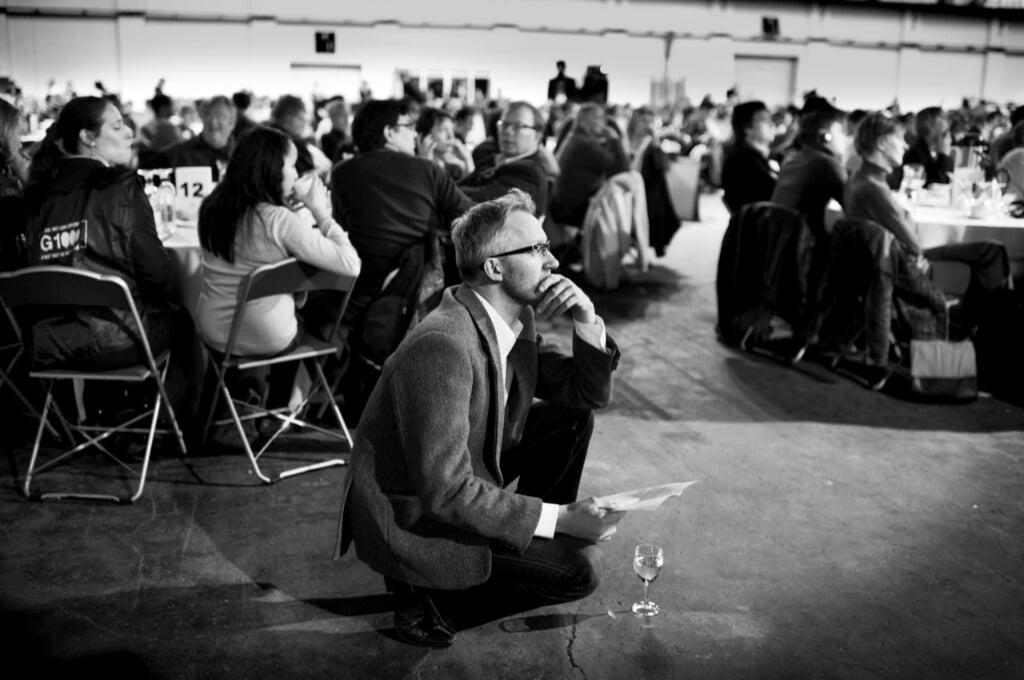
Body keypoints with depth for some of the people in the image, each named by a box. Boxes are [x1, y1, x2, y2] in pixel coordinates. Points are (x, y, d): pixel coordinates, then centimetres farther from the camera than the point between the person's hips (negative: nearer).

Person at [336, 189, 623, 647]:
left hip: (462, 477, 9)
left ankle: (538, 542, 18)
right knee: (579, 567, -15)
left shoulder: (517, 320, -3)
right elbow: (446, 492, -31)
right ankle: (429, 603, -1)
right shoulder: (443, 347, -31)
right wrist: (560, 519, -27)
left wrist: (586, 320, -11)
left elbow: (590, 394, 6)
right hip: (412, 520, -9)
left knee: (572, 416, 5)